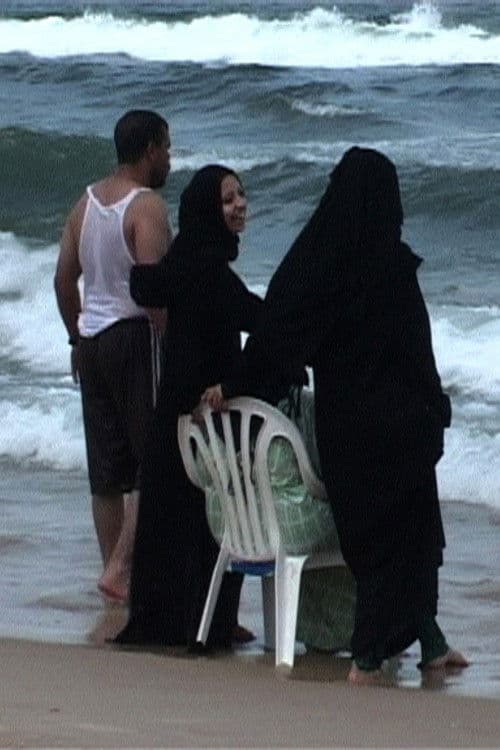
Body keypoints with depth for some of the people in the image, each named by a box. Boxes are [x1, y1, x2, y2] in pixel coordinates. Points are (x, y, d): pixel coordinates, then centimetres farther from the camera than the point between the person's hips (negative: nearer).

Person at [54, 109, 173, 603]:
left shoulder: (87, 202, 12)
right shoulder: (147, 206, -12)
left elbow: (64, 279, 15)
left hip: (93, 337, 8)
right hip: (136, 335, -8)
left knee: (106, 468, 11)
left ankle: (114, 570, 15)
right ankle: (121, 568, -12)